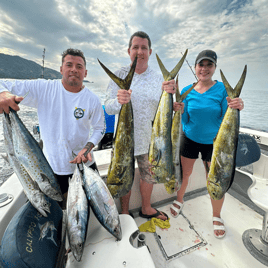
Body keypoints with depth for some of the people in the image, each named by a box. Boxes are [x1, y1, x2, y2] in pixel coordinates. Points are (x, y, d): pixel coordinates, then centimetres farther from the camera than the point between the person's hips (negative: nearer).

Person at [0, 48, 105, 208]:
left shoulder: (93, 100, -9)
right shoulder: (42, 88, -10)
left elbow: (100, 128, -1)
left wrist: (88, 147, -18)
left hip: (84, 163, 0)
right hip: (52, 165, 1)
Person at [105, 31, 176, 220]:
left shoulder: (158, 78, 1)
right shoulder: (119, 75, -3)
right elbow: (108, 108, -12)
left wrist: (168, 94, -28)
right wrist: (119, 101, -34)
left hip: (148, 139, 3)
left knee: (148, 176, 19)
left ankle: (146, 209, 46)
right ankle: (125, 212, 41)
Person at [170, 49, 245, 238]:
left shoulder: (223, 89, -8)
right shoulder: (187, 91, -2)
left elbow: (226, 119, -13)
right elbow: (185, 120, -3)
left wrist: (237, 108, -32)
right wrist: (181, 111, -23)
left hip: (214, 142, -1)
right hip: (190, 139, 2)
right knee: (185, 174, 13)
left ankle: (217, 216, 33)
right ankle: (179, 200, 42)